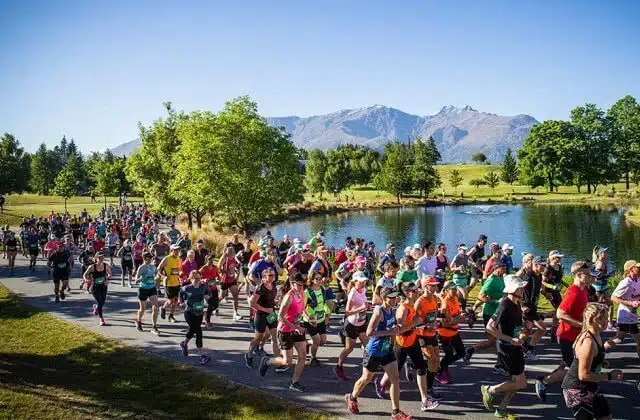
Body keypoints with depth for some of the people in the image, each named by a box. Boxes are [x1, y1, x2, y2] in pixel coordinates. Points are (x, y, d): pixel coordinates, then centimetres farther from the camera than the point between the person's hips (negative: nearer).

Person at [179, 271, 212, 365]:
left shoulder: (203, 286, -6)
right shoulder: (187, 288, -12)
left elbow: (208, 292, 14)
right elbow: (181, 291, 10)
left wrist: (207, 295, -7)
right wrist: (182, 301, 4)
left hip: (199, 313, 5)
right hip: (189, 313, -5)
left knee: (192, 330, 24)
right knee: (198, 332, -16)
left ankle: (184, 343, 54)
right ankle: (203, 355, -15)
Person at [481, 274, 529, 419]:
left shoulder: (516, 304, 4)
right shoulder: (505, 306, -23)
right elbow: (489, 327, -27)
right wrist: (510, 340, -24)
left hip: (515, 347, 9)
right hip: (507, 349, -9)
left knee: (515, 381, 13)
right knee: (521, 383, -5)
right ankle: (489, 390, 11)